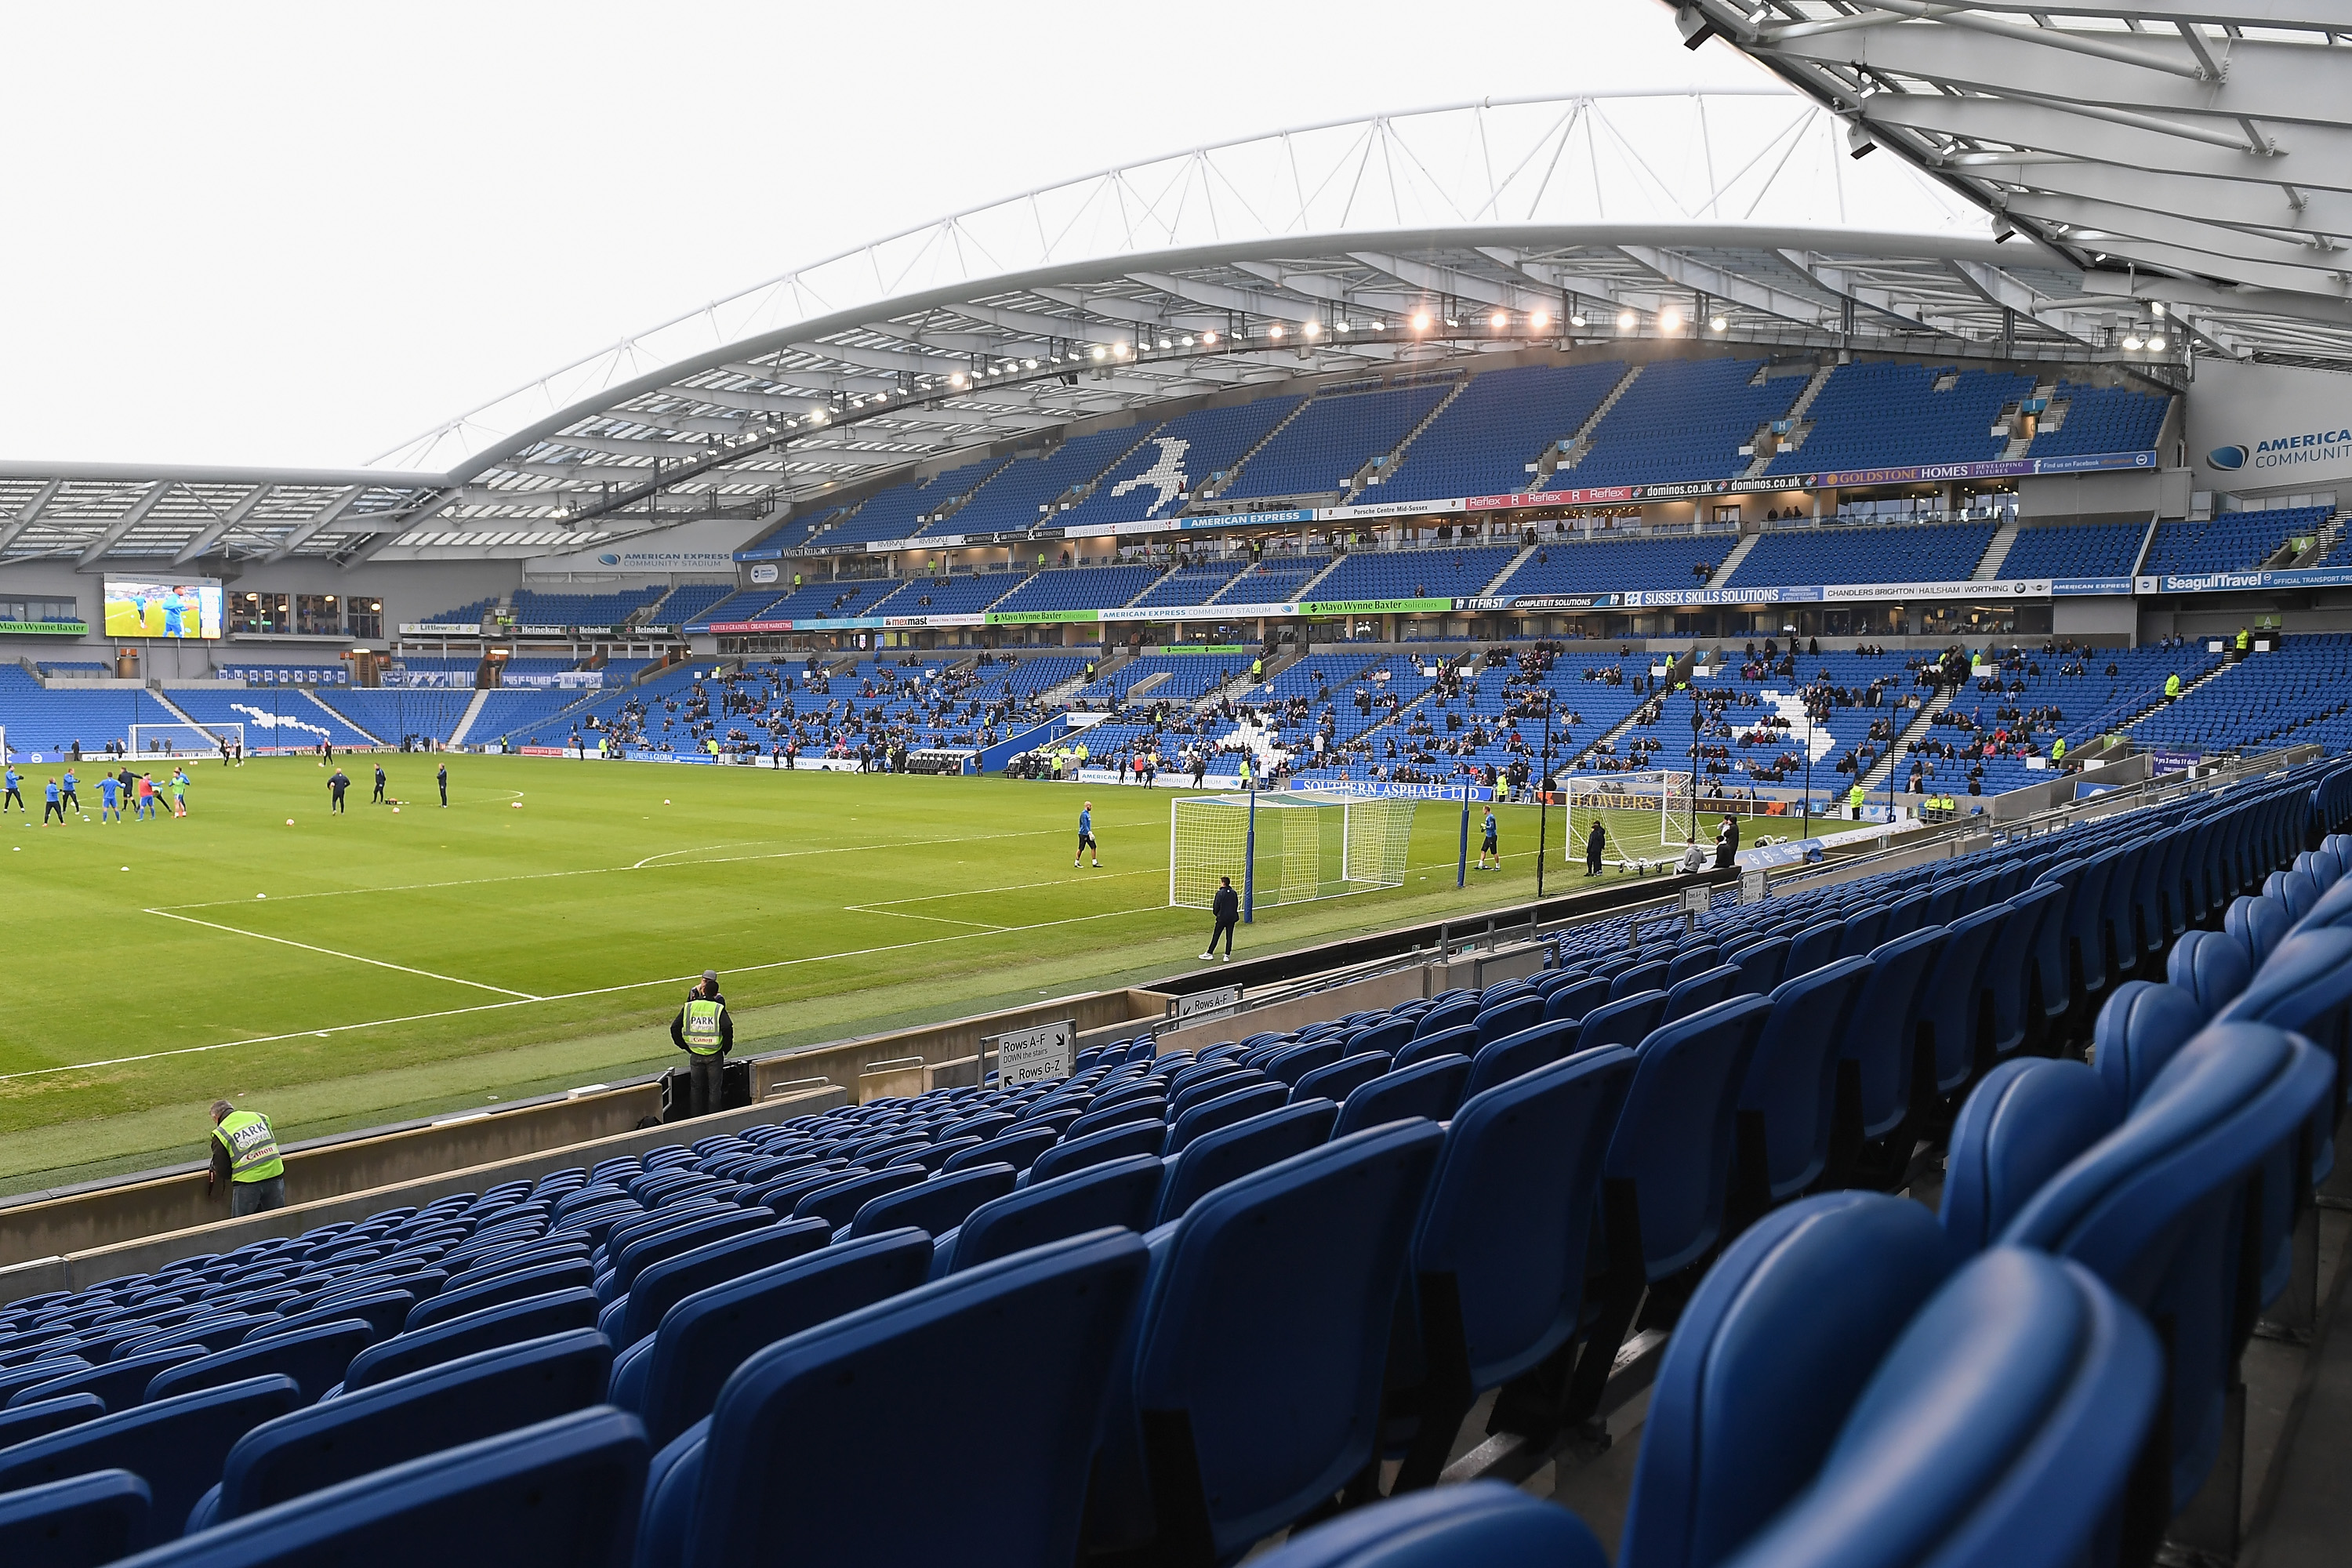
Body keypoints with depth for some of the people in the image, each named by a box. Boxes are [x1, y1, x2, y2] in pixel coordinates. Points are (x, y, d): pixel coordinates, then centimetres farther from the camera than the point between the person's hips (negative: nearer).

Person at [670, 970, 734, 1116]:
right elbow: (727, 1028, -23)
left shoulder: (689, 1007, 0)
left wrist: (684, 1046, 8)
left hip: (695, 1054, 2)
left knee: (696, 1088, 16)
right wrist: (726, 1048, -7)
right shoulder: (718, 1008, -10)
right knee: (714, 1089, 9)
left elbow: (674, 1028, -1)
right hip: (714, 1055, -2)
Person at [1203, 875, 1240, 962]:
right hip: (1232, 918, 4)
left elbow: (1216, 906, -9)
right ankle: (1227, 955, 6)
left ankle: (1210, 953, 9)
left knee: (1216, 936, 4)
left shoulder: (1220, 893, -12)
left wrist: (1216, 913, 10)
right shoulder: (1234, 893, 3)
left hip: (1222, 918, -4)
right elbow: (1236, 906, 8)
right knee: (1229, 937, 7)